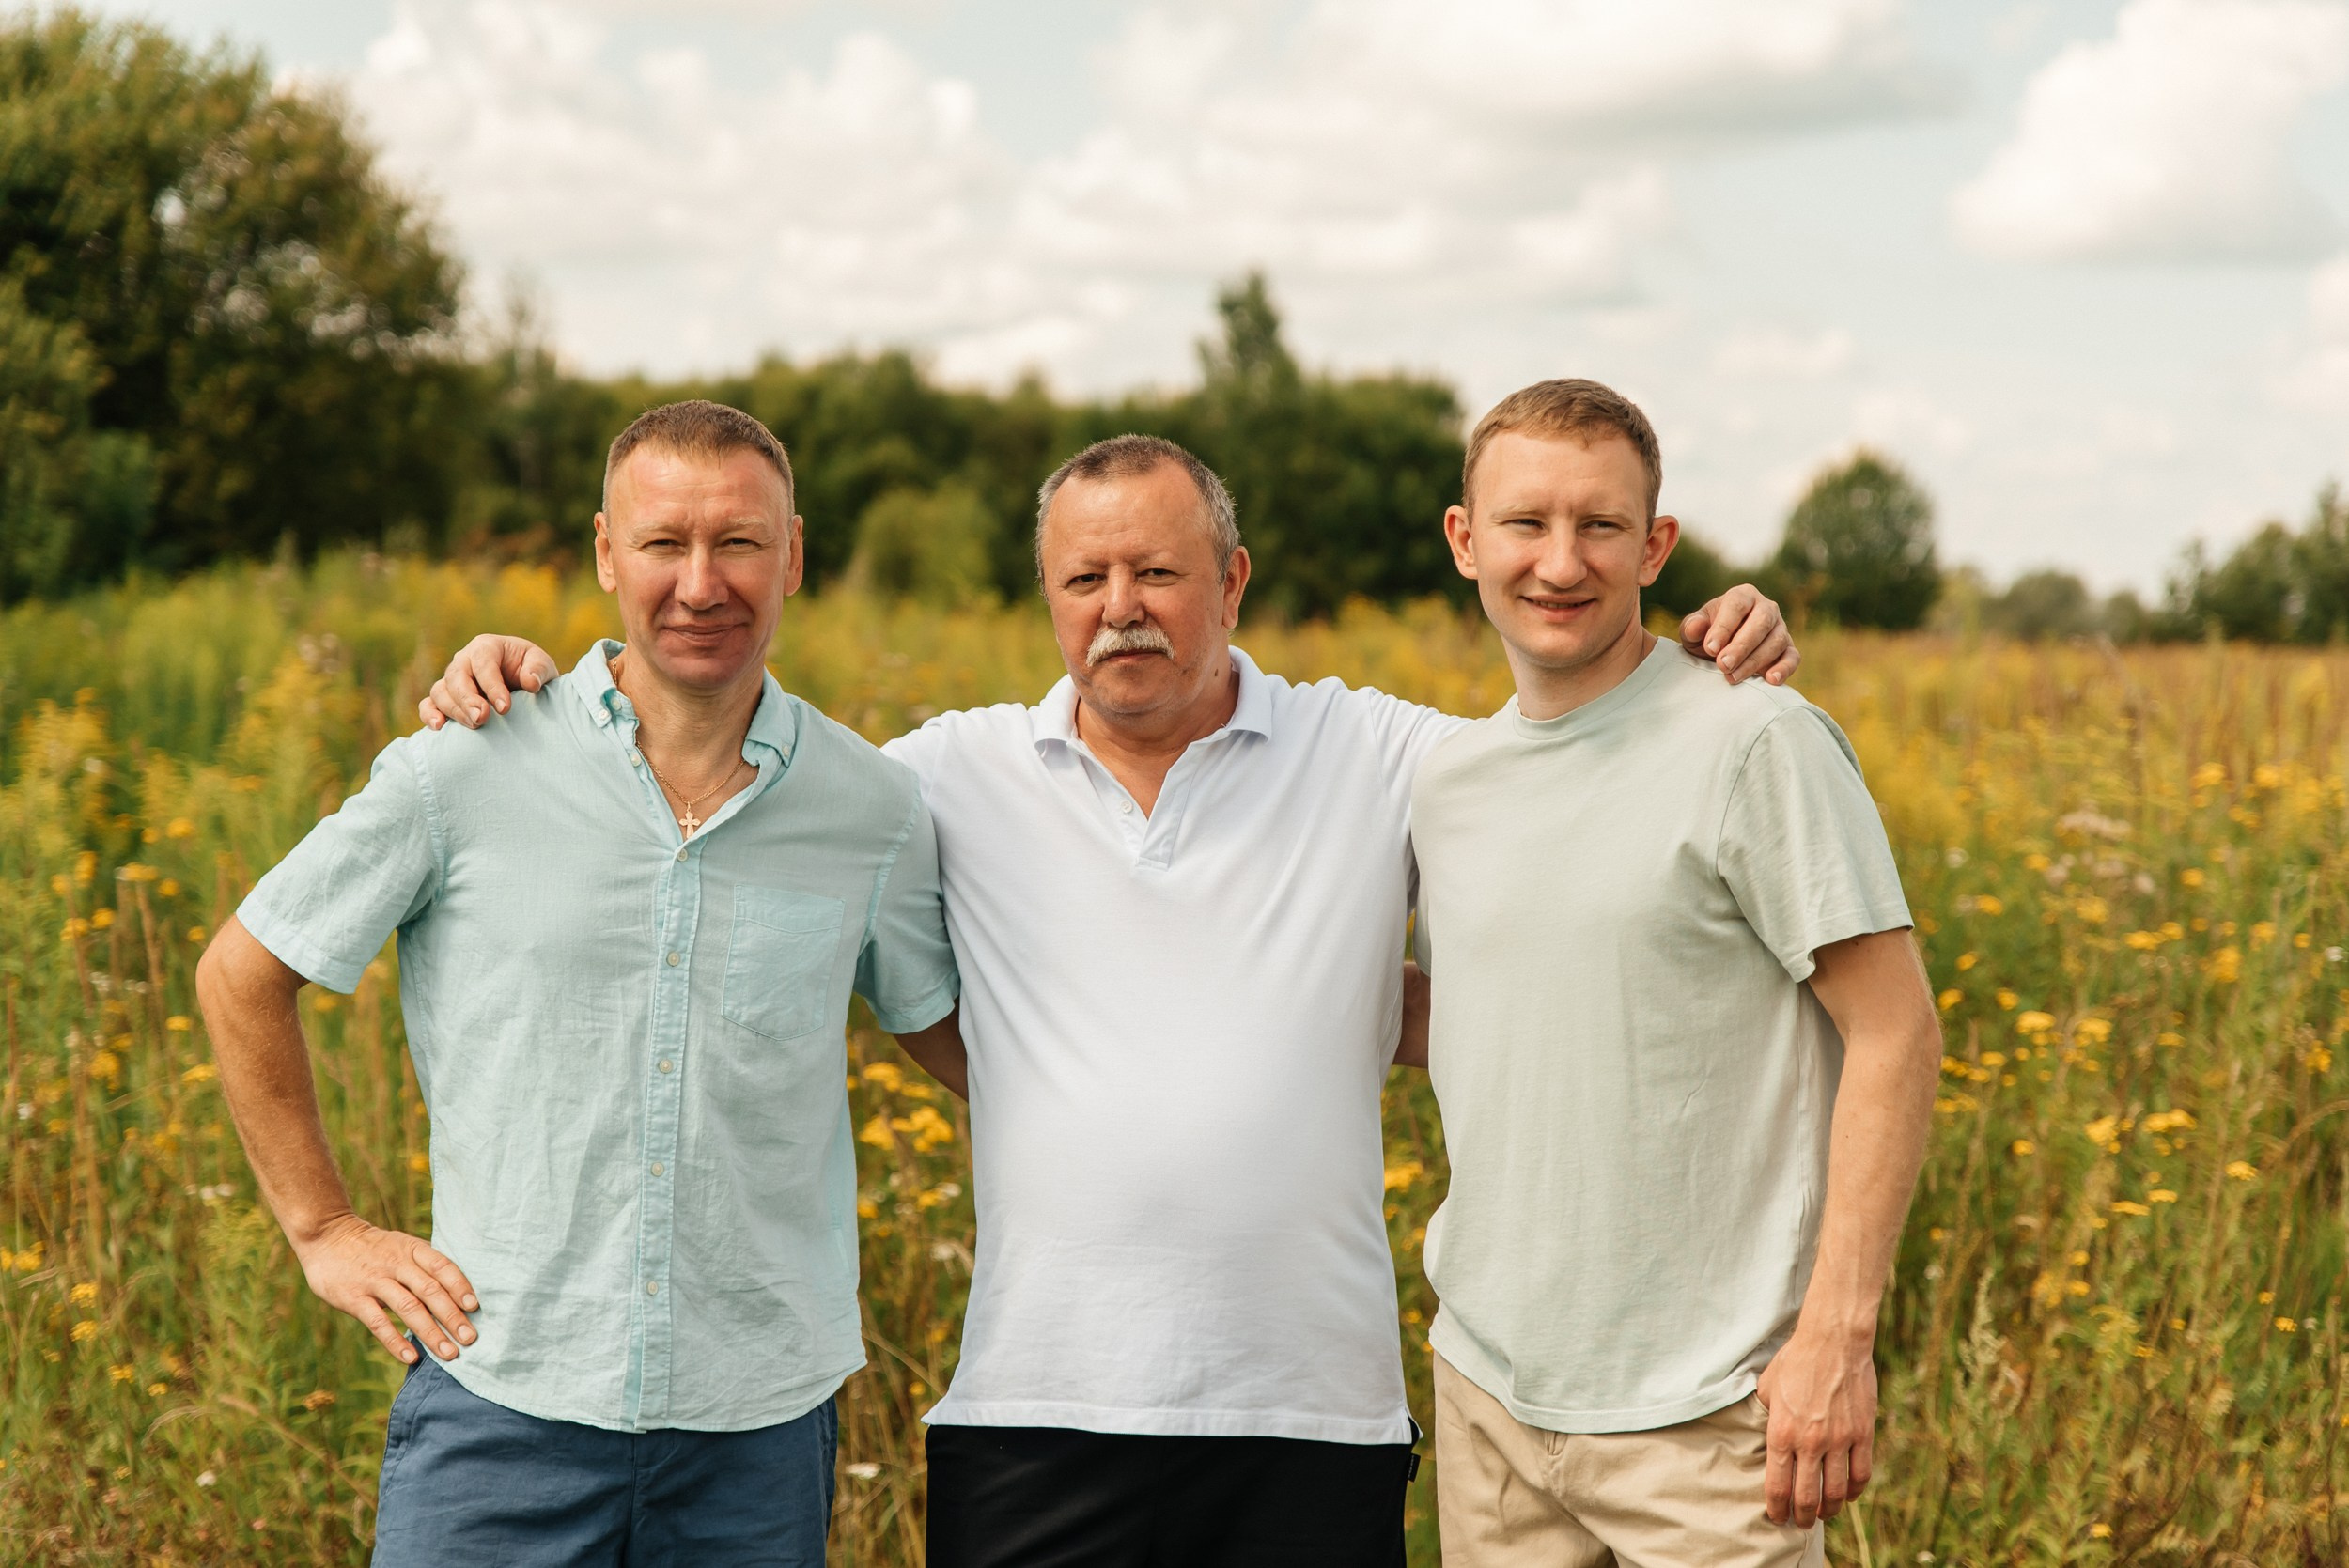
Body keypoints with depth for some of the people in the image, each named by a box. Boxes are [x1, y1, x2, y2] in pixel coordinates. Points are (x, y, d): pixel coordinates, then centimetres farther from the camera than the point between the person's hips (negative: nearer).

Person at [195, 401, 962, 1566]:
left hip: (759, 1424, 2)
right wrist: (323, 1228, 6)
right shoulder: (465, 774, -3)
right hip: (506, 1395, -2)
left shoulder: (874, 810, 2)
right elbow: (242, 979, 8)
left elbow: (942, 1023, 19)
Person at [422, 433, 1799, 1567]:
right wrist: (532, 695, 6)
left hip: (1310, 1418, 0)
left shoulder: (1374, 760, 6)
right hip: (1040, 1412, 1)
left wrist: (1733, 681, -8)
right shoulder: (964, 778, 8)